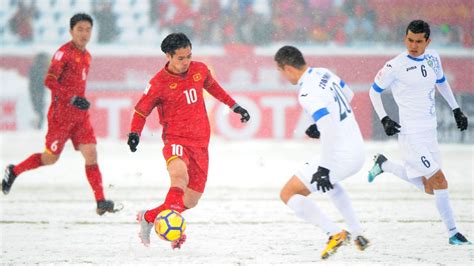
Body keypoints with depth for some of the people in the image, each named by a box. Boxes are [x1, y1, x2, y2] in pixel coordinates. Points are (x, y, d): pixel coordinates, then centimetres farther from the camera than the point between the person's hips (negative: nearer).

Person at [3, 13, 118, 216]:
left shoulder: (86, 56, 12)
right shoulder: (64, 53, -13)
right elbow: (50, 81, -20)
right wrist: (72, 99, -26)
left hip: (80, 114, 7)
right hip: (61, 113, -7)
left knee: (91, 154, -6)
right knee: (50, 158, 3)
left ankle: (100, 202, -8)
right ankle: (14, 171, 26)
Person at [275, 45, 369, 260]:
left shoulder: (308, 93, -22)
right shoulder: (323, 73, 5)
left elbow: (330, 131, -30)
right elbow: (348, 95, 24)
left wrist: (324, 168, -27)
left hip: (340, 158, -9)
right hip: (357, 151, 9)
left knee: (288, 194, 0)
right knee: (329, 182, 40)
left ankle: (335, 233, -9)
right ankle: (358, 235, 35)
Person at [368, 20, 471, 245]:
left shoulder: (433, 59, 6)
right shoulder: (396, 66, -11)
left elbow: (442, 82, 24)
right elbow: (374, 91, 0)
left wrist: (456, 110, 21)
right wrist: (384, 119, -9)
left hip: (430, 133, 7)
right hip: (411, 134, -7)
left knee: (429, 188, 12)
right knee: (439, 181, -13)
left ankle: (384, 164, 30)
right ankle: (453, 233, -3)